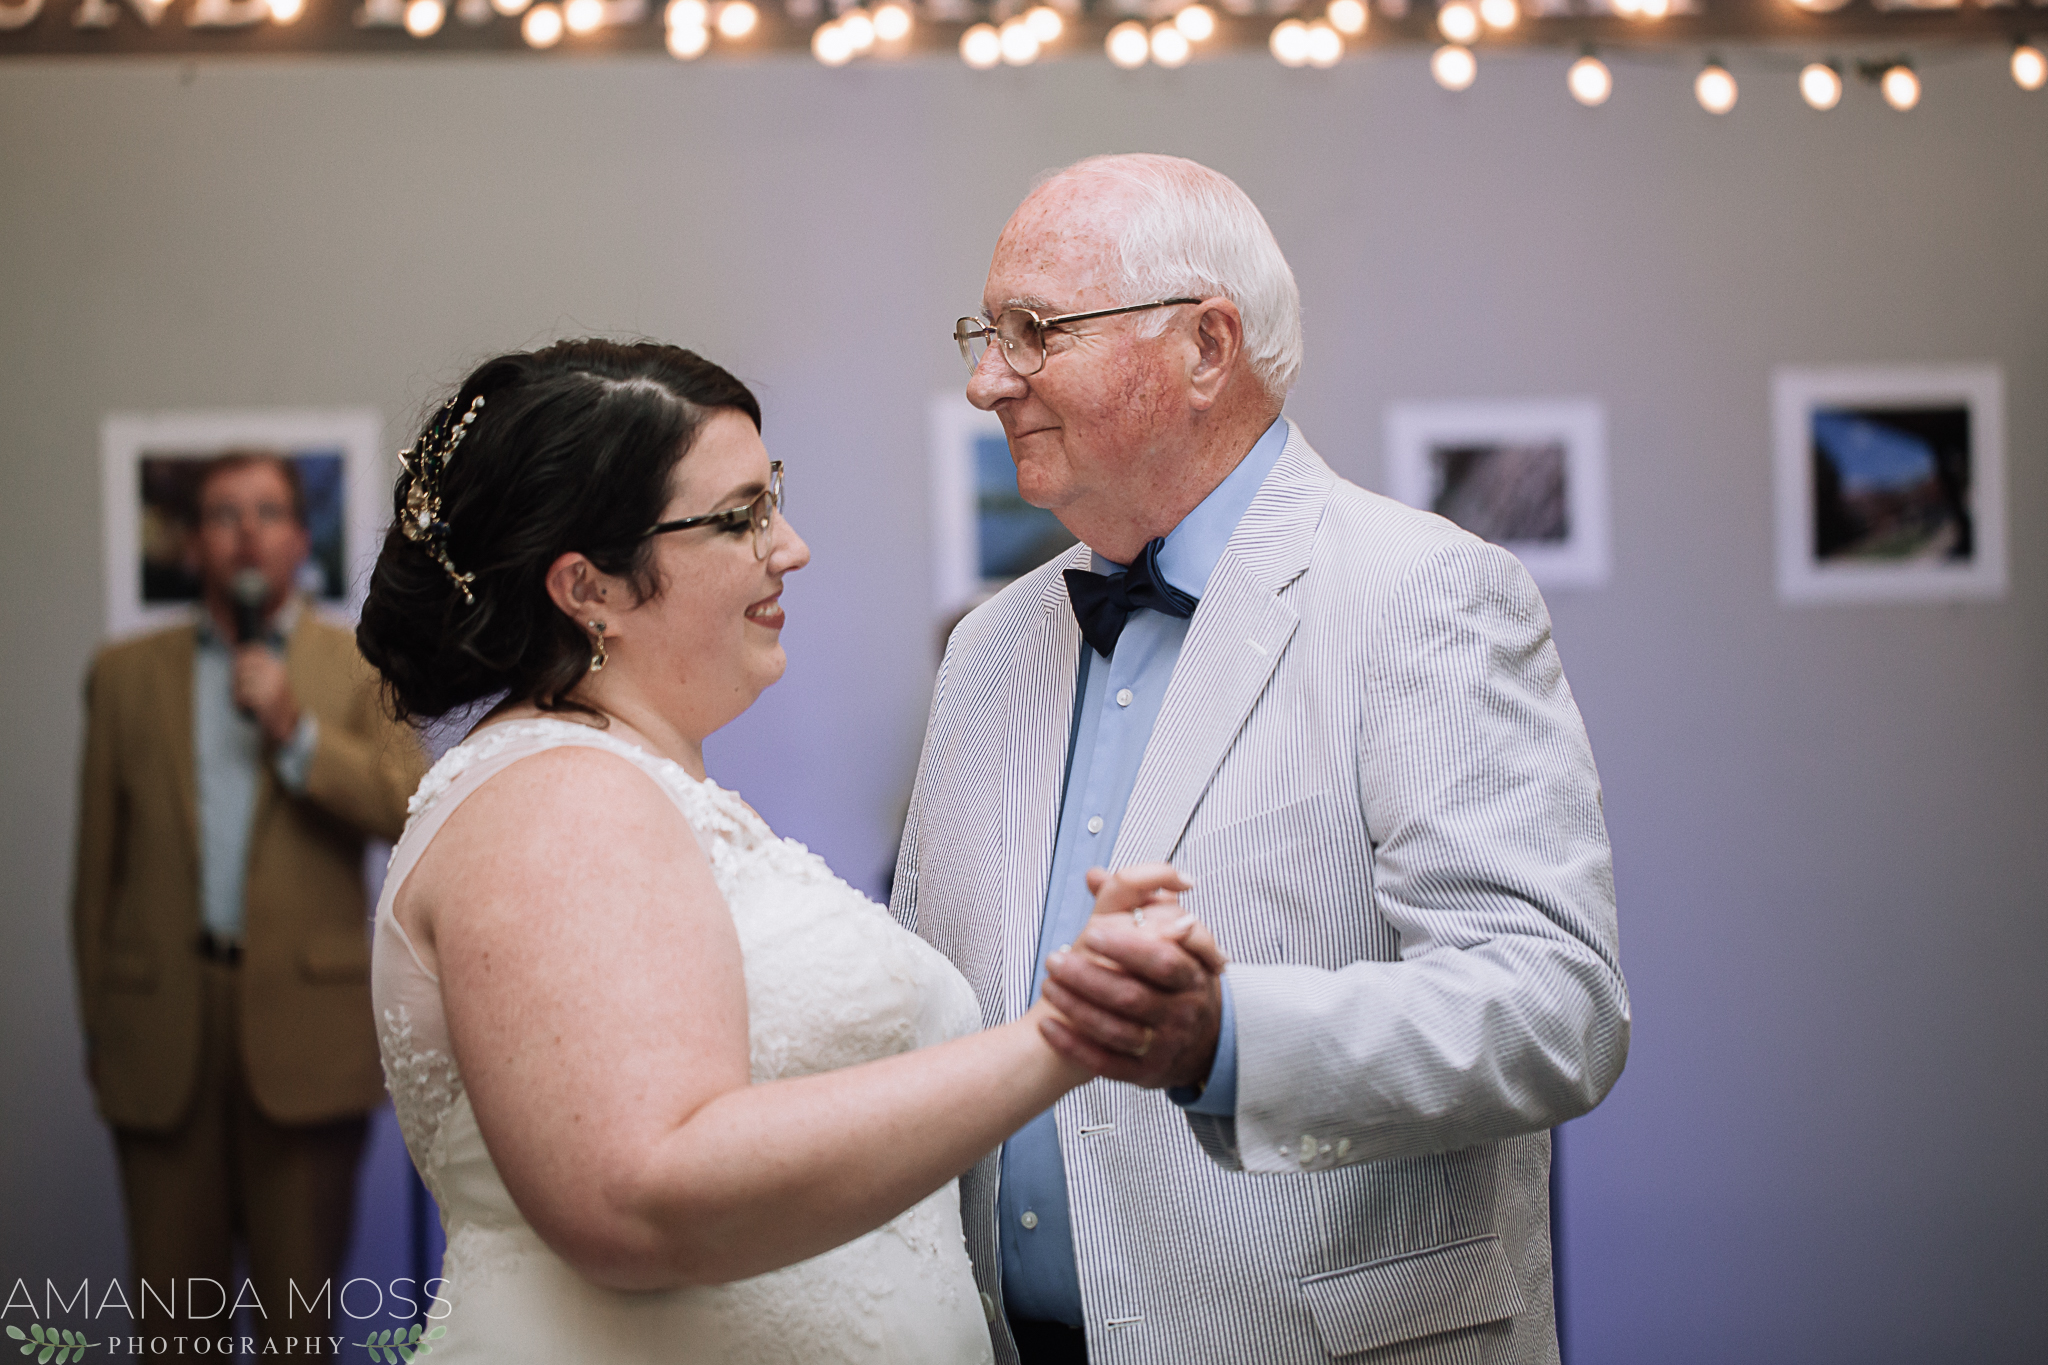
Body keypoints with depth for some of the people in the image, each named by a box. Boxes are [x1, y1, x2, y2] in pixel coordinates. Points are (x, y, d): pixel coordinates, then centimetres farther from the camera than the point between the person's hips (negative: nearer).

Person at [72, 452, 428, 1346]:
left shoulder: (362, 670, 7)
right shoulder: (127, 674, 11)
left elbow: (413, 812, -5)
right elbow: (98, 859, 10)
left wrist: (295, 731, -13)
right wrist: (95, 1017, 8)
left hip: (306, 1027, -1)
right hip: (162, 1023, 1)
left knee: (299, 1302, 5)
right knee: (172, 1303, 5)